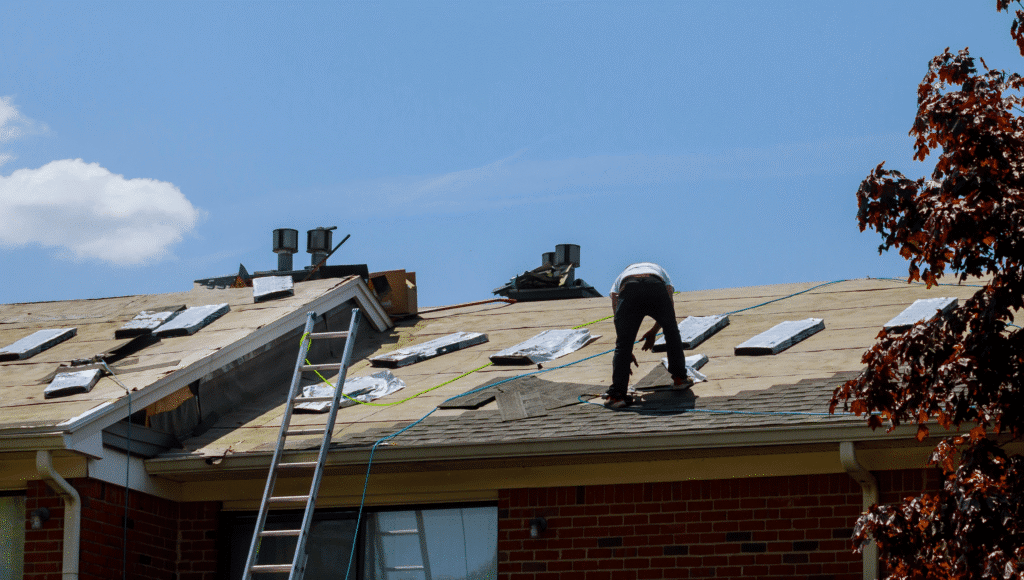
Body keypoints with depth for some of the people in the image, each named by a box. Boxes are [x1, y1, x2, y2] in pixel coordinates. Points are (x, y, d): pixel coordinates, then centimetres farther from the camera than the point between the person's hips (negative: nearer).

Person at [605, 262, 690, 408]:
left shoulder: (620, 277, 41)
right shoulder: (659, 270, 45)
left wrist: (628, 353, 36)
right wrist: (654, 331, 45)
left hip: (628, 292, -1)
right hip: (656, 290, 1)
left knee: (622, 345, 6)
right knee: (672, 332, 29)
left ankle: (617, 394, -5)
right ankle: (679, 377, 36)